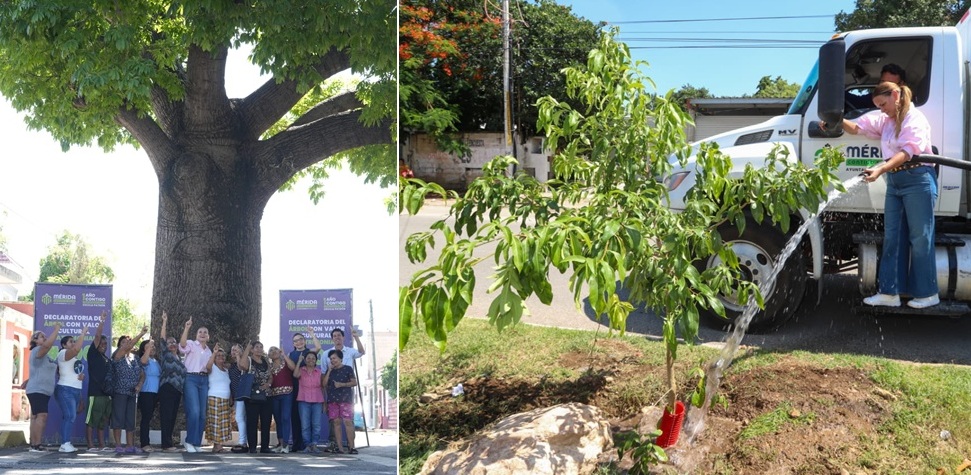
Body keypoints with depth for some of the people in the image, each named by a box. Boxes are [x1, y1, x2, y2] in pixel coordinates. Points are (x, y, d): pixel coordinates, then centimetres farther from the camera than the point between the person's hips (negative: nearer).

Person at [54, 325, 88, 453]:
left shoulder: (75, 357, 20)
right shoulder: (63, 354, -8)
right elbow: (77, 349, -28)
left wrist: (82, 376, 6)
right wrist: (83, 334, -20)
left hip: (76, 390, 9)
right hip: (65, 390, -9)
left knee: (70, 417, 6)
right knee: (69, 416, -18)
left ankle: (66, 444, 6)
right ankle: (65, 444, -21)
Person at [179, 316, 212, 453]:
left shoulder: (209, 351, 21)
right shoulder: (191, 344, 3)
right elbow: (182, 344, -21)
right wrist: (187, 328, -29)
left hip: (204, 380, 6)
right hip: (191, 378, -6)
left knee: (202, 413, 3)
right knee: (194, 411, -17)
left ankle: (196, 442, 10)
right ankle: (189, 441, -7)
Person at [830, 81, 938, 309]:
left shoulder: (915, 119, -10)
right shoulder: (885, 121, 16)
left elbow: (907, 152, -23)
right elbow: (857, 128, 10)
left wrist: (880, 170, -35)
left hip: (917, 180, -8)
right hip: (894, 182, 9)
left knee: (920, 238, -2)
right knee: (892, 238, 6)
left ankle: (928, 294, 6)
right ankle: (890, 292, 8)